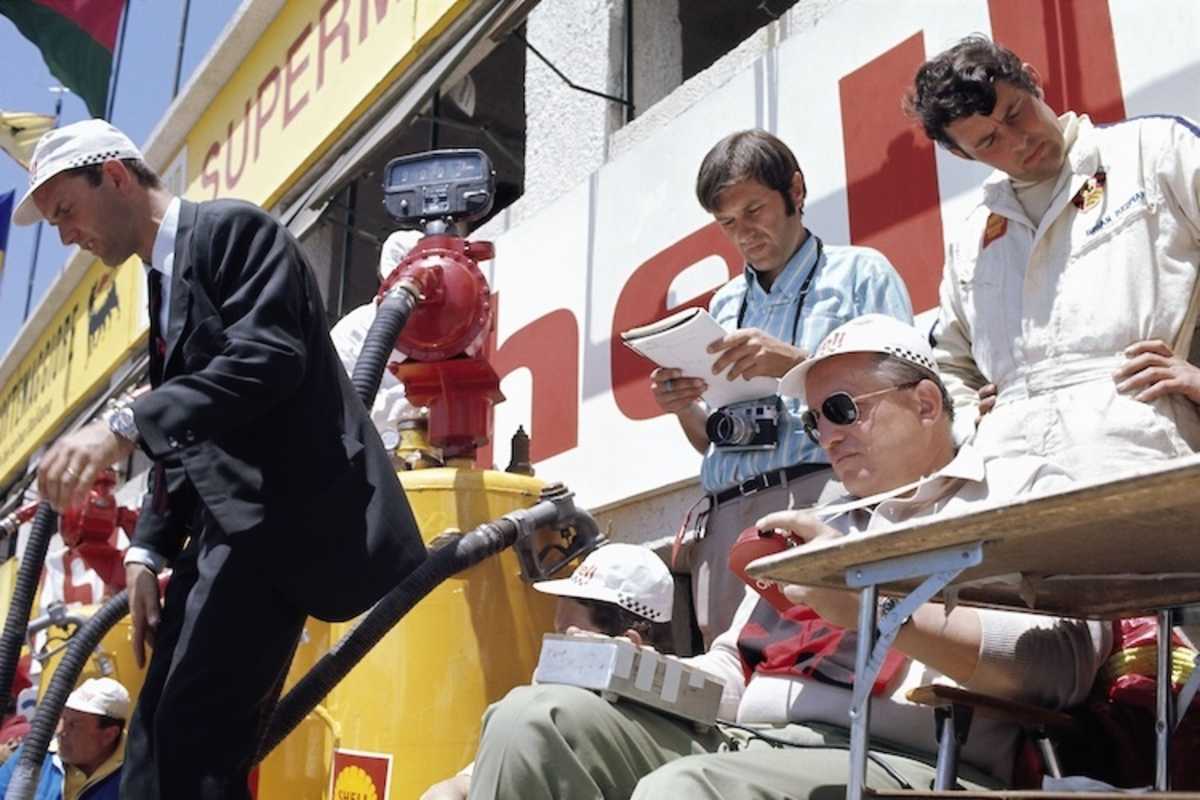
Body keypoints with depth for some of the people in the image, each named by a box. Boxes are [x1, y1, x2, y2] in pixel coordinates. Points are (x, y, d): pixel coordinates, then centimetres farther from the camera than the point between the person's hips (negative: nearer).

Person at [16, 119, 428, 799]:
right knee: (160, 736, 8)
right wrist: (149, 547, 11)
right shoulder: (165, 282, 24)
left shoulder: (232, 229, -2)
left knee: (194, 737, -15)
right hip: (226, 523, 10)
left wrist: (126, 426, -26)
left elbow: (268, 358, -20)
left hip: (277, 511, -10)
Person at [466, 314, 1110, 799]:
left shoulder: (1023, 489, 9)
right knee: (534, 719, -14)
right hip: (737, 743, 7)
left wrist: (867, 602, -17)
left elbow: (1065, 662, -9)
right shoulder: (816, 527, 29)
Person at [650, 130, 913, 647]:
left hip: (819, 497, -5)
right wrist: (685, 408, 4)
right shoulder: (724, 305, 24)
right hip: (726, 520, 5)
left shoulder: (861, 272, 8)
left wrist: (798, 364, -14)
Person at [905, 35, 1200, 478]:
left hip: (1137, 451, -4)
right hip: (1008, 467, 4)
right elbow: (951, 366, 33)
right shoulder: (969, 241, 26)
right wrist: (966, 434, 13)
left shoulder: (1155, 150, 13)